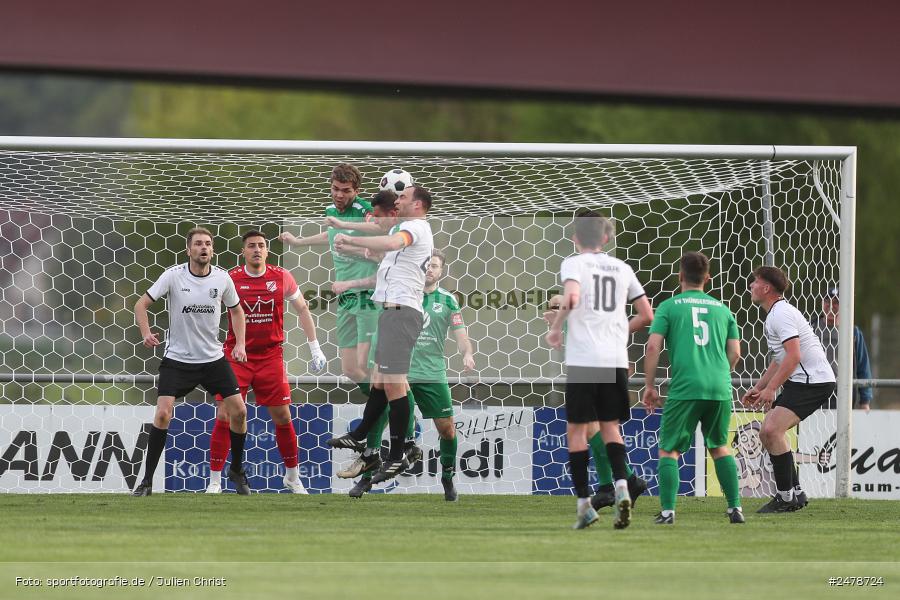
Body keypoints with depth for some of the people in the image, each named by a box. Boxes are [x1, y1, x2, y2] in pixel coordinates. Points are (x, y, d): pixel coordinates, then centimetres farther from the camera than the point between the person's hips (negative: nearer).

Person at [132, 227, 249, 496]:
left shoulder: (222, 278, -3)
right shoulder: (173, 275, -11)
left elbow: (236, 310, 14)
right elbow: (141, 304, -5)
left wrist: (240, 344, 2)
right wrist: (146, 333, -22)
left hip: (213, 358, 3)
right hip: (177, 359, -3)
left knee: (238, 411, -4)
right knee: (162, 413, -17)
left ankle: (237, 471, 19)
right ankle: (147, 480, -6)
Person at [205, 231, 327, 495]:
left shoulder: (282, 277, -1)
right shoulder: (230, 279, -6)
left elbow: (302, 309, 10)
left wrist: (315, 347, 7)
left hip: (271, 356, 2)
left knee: (283, 417, 4)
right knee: (225, 417, -8)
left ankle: (292, 476, 22)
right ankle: (214, 481, 0)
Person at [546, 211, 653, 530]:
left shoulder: (574, 263, 0)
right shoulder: (622, 268, 13)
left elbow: (571, 297, -20)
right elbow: (646, 315, 14)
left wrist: (555, 328, -4)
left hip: (582, 360, -4)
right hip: (616, 360, 4)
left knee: (576, 429, 5)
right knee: (610, 427, 14)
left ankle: (584, 502, 1)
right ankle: (621, 486, -10)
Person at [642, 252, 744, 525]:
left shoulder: (669, 307, 6)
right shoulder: (722, 309, 16)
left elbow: (653, 347, -3)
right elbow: (735, 352, 13)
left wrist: (650, 386, 4)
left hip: (684, 389, -4)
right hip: (720, 389, 4)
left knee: (669, 450, 5)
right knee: (719, 446, 20)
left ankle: (667, 511, -7)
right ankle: (735, 507, 14)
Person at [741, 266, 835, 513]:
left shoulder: (781, 314, -14)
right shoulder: (775, 314, 20)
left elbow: (794, 356, -23)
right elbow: (779, 360, 30)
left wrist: (770, 389, -22)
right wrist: (757, 388, 22)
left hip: (813, 380, -11)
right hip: (800, 382, 11)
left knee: (772, 429, -21)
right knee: (767, 433, 10)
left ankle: (786, 496, -17)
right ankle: (795, 493, 14)